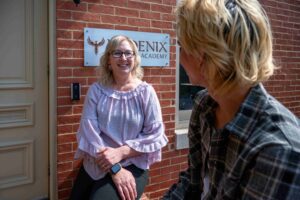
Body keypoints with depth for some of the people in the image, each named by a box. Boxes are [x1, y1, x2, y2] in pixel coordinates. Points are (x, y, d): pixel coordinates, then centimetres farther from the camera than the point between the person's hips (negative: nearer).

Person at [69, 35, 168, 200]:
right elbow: (88, 130, -8)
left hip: (132, 167, -3)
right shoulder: (96, 90, 1)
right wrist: (114, 168, -17)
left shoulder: (145, 91, -2)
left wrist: (120, 153, -17)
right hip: (94, 166, 3)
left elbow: (155, 134, -7)